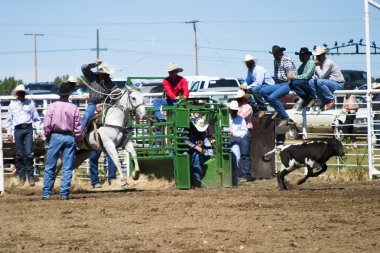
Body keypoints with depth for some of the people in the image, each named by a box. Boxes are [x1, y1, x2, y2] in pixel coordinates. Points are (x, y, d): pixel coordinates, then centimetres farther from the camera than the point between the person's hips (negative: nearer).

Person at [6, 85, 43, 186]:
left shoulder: (30, 103, 8)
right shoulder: (12, 104, 10)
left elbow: (36, 118, 10)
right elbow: (9, 120, 13)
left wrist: (39, 130, 6)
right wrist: (9, 132, 7)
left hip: (28, 129, -1)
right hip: (18, 130, 1)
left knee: (29, 154, -7)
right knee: (19, 155, 2)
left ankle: (30, 176, 0)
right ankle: (21, 176, 10)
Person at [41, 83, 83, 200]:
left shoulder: (53, 106, -5)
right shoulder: (74, 108, -3)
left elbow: (46, 125, -5)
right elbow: (78, 128, -2)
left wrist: (47, 137, 9)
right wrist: (79, 142, 9)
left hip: (55, 136, 0)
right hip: (69, 137, 0)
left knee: (50, 167, 7)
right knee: (67, 168, 5)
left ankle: (46, 193, 7)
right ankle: (64, 193, 2)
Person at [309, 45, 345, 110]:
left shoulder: (328, 62, -17)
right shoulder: (319, 63, 9)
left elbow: (321, 76, -25)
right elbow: (316, 77, 15)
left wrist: (317, 66, -15)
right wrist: (315, 78, -8)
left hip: (338, 84, -9)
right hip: (330, 84, 9)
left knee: (319, 82, -32)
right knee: (311, 82, -2)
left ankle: (332, 99, -18)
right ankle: (324, 100, -1)